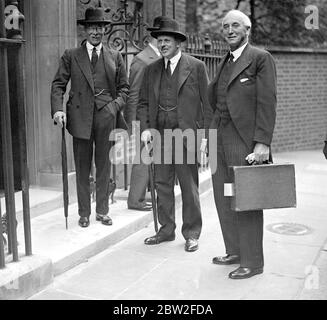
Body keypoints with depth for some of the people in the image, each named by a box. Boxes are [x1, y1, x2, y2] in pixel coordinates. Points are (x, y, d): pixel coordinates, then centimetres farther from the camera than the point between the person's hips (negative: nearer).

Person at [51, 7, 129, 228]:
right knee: (82, 168, 6)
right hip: (80, 117, -1)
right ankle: (84, 213, 18)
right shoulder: (71, 56, 7)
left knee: (104, 166, 9)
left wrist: (116, 105, -7)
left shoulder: (115, 57, 11)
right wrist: (58, 109, -12)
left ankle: (102, 211, 22)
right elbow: (58, 85, 3)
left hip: (106, 117, 1)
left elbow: (124, 87, 11)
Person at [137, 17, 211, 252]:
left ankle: (192, 234, 15)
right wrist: (145, 128, -1)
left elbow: (207, 102, -1)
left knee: (189, 187, 3)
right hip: (159, 135, 4)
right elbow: (143, 102, 15)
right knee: (162, 184, 10)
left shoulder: (196, 67, 0)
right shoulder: (152, 70, 12)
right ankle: (166, 230, 24)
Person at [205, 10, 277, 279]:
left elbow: (267, 102, -10)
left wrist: (262, 143, -17)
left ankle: (252, 262, 10)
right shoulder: (225, 63, 19)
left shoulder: (261, 58, -3)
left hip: (244, 141, -7)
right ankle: (235, 252, 26)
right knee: (223, 200, 12)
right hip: (220, 140, 7)